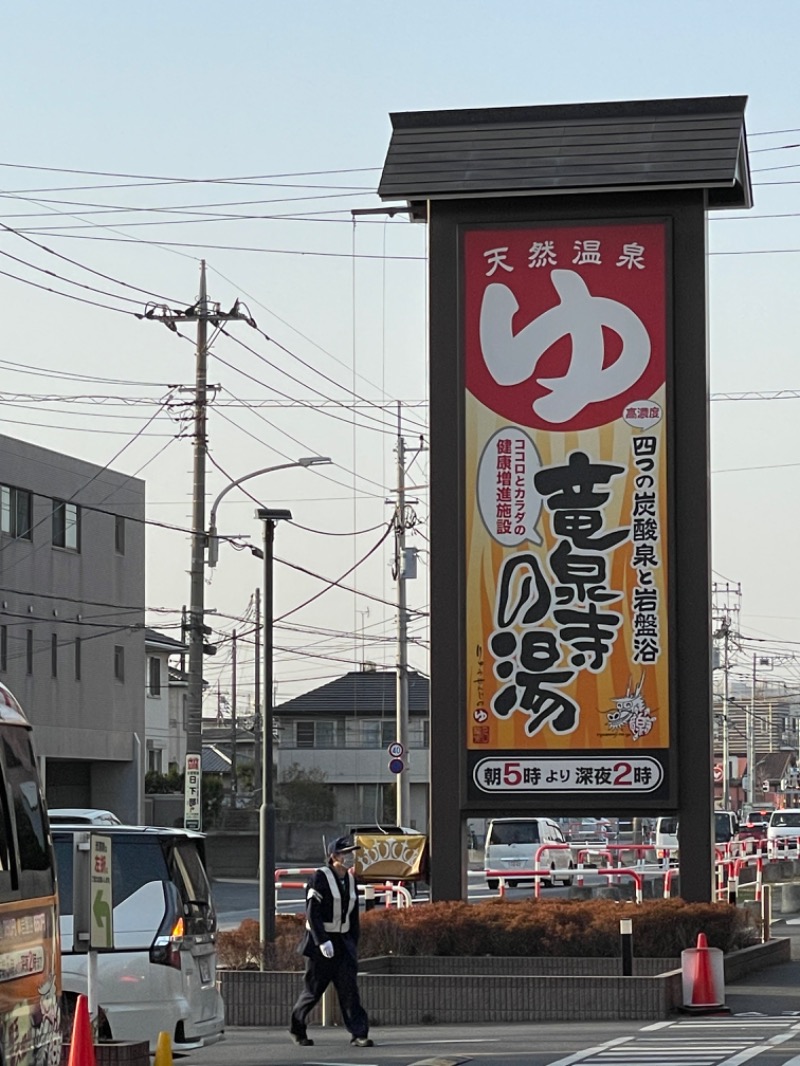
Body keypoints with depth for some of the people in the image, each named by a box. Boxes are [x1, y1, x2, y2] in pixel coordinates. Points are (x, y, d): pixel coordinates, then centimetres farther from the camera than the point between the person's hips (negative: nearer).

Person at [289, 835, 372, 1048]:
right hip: (320, 941, -5)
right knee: (314, 989, 3)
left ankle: (359, 1034, -11)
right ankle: (296, 1028, 24)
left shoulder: (350, 880, 9)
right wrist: (323, 942, -23)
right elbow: (312, 913, -17)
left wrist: (353, 944, 14)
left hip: (343, 941, 6)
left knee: (349, 988, -6)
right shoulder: (320, 878, -12)